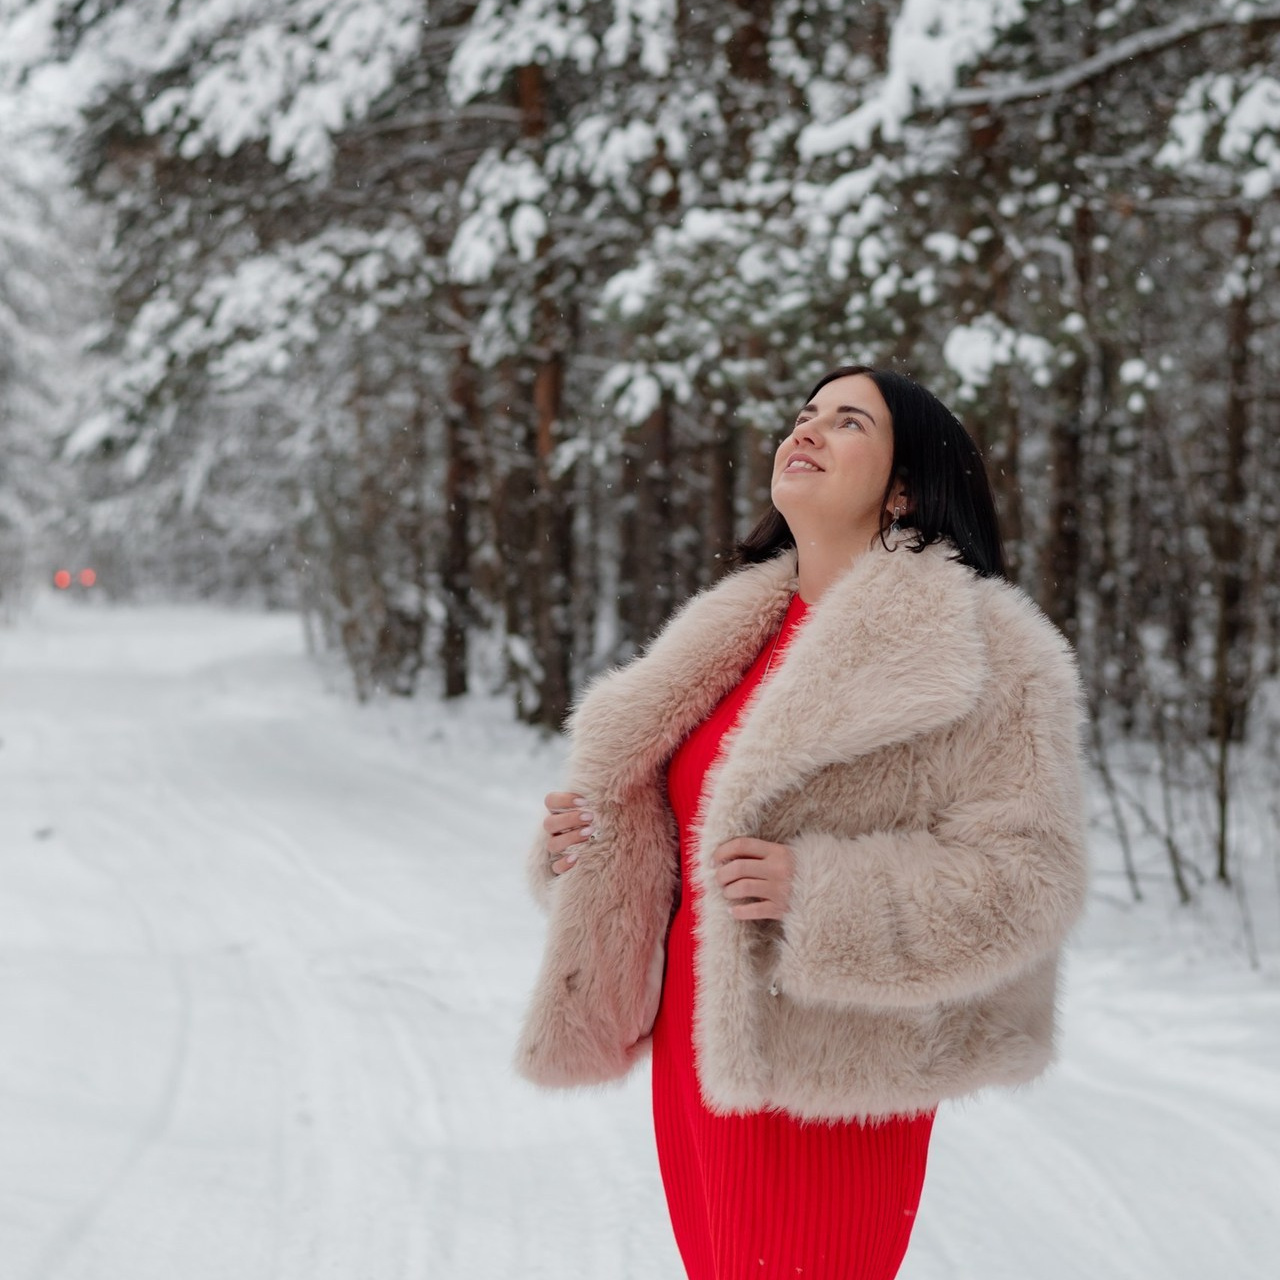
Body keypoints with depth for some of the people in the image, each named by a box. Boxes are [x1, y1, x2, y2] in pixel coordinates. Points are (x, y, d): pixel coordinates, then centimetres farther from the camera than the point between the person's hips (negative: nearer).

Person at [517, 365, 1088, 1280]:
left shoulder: (976, 647, -9)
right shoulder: (736, 632, 13)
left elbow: (1028, 876, -15)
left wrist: (816, 896, -25)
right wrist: (593, 841, 0)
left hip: (823, 1081, -7)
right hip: (693, 1052, 7)